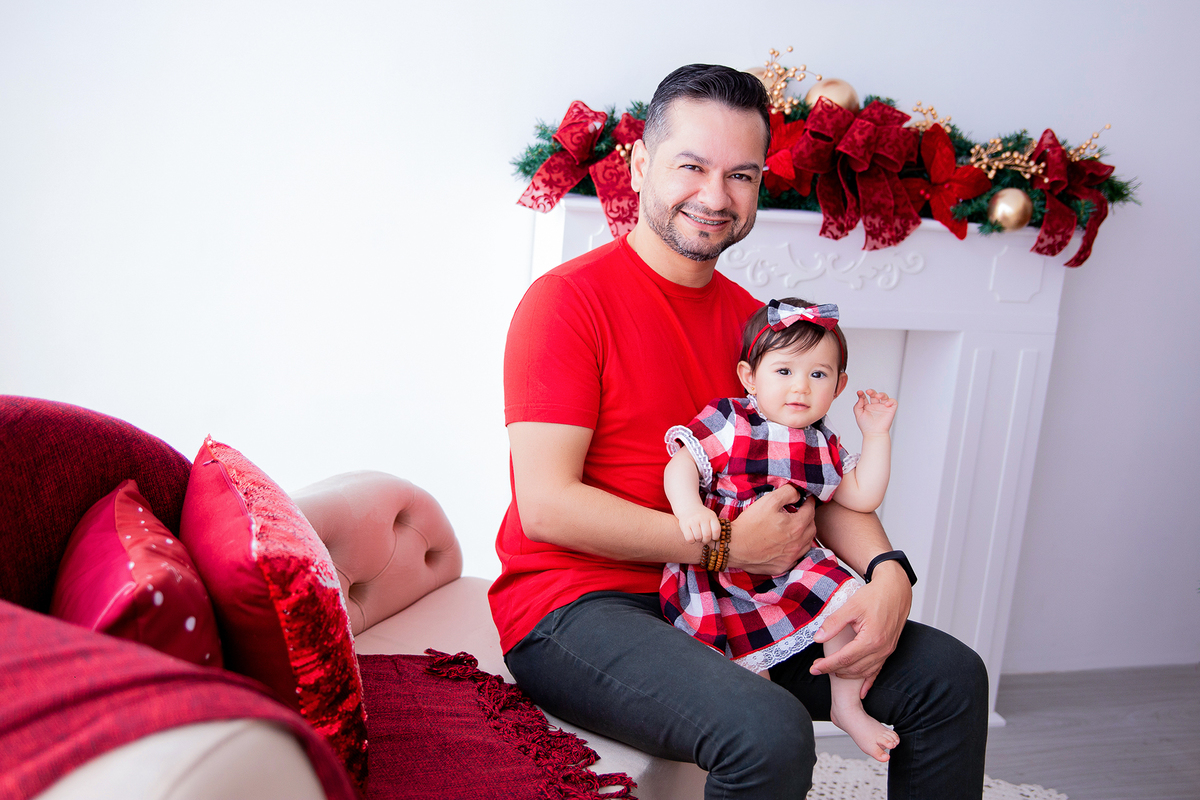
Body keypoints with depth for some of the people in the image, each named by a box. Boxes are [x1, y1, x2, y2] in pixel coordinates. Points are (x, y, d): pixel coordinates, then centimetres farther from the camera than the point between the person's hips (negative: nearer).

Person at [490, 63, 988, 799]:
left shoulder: (752, 319, 11)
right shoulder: (569, 298, -12)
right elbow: (546, 506, -18)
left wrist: (887, 571, -9)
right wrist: (728, 546, -16)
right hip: (576, 608, -7)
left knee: (951, 678, 3)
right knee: (769, 733, -33)